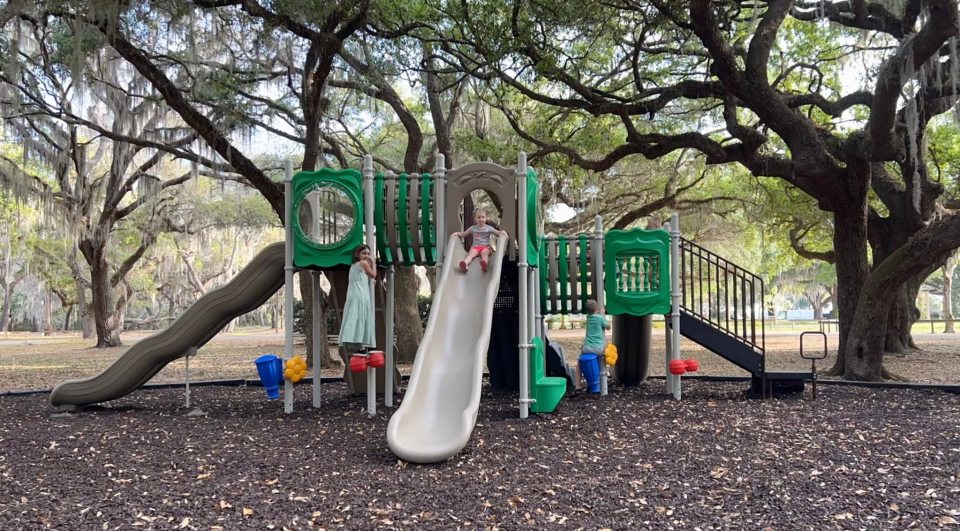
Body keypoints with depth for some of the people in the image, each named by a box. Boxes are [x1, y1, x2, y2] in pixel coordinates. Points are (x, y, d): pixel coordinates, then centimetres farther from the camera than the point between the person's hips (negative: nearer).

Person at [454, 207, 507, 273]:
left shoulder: (489, 228, 11)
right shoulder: (473, 228, 15)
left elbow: (498, 233, 8)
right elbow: (464, 233, 23)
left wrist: (502, 232, -13)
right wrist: (457, 233, 5)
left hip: (486, 246, -1)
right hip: (475, 246, 1)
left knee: (484, 253, -36)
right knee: (471, 254, -31)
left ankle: (484, 263, -68)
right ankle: (465, 264, -61)